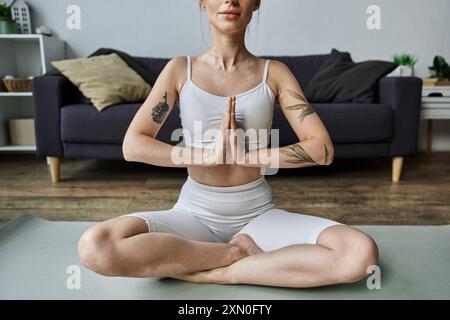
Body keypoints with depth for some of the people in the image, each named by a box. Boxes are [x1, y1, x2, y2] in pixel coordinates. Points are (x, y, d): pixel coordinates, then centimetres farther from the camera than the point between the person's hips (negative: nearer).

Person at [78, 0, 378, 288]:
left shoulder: (274, 72, 1)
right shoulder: (180, 69, 1)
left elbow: (323, 150, -7)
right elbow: (132, 146, -6)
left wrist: (243, 156, -16)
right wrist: (209, 155, -18)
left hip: (259, 214, 1)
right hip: (195, 213, 0)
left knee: (362, 253, -24)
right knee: (95, 246, -27)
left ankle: (215, 273, -15)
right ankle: (238, 252, -12)